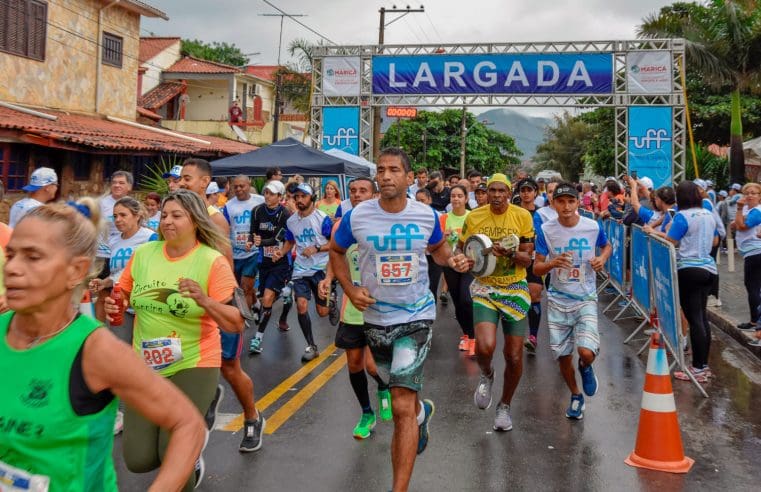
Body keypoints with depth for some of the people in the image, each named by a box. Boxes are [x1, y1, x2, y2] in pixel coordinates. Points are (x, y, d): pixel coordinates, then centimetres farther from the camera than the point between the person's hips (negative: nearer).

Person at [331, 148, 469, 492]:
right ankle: (422, 411, 60)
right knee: (403, 397, 24)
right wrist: (349, 289, -6)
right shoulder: (357, 216, -10)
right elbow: (336, 251, 8)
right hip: (375, 317, 3)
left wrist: (451, 260, -9)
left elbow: (437, 247, 14)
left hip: (416, 316, -2)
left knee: (401, 407, -13)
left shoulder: (427, 215, -7)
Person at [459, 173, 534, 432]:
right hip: (485, 288, 0)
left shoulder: (522, 216, -6)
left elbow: (528, 258, -5)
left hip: (515, 289, 0)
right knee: (485, 347, -22)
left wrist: (510, 253, -26)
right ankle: (486, 375, 16)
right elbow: (460, 250, 8)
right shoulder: (474, 217, -4)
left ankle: (505, 405, 30)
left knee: (514, 356, 4)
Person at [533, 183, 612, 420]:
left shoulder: (593, 227, -8)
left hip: (586, 298, -1)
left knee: (586, 352, -18)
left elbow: (607, 246, 14)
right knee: (563, 356, 9)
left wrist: (602, 258, -8)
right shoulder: (546, 230, -8)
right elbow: (536, 268, -6)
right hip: (558, 300, 1)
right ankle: (576, 396, 36)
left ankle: (585, 368, 20)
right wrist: (553, 263, -27)